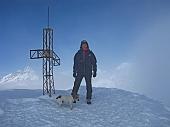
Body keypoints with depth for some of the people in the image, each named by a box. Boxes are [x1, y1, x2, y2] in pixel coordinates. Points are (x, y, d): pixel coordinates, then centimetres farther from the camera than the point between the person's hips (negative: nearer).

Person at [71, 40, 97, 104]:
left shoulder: (90, 53, 4)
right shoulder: (78, 54, 5)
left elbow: (94, 63, 7)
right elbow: (75, 63, 10)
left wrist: (94, 71, 2)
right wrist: (74, 72, 7)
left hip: (88, 73, 0)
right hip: (79, 72, 0)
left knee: (89, 86, 2)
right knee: (76, 85, -5)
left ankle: (88, 99, 11)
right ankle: (73, 97, 3)